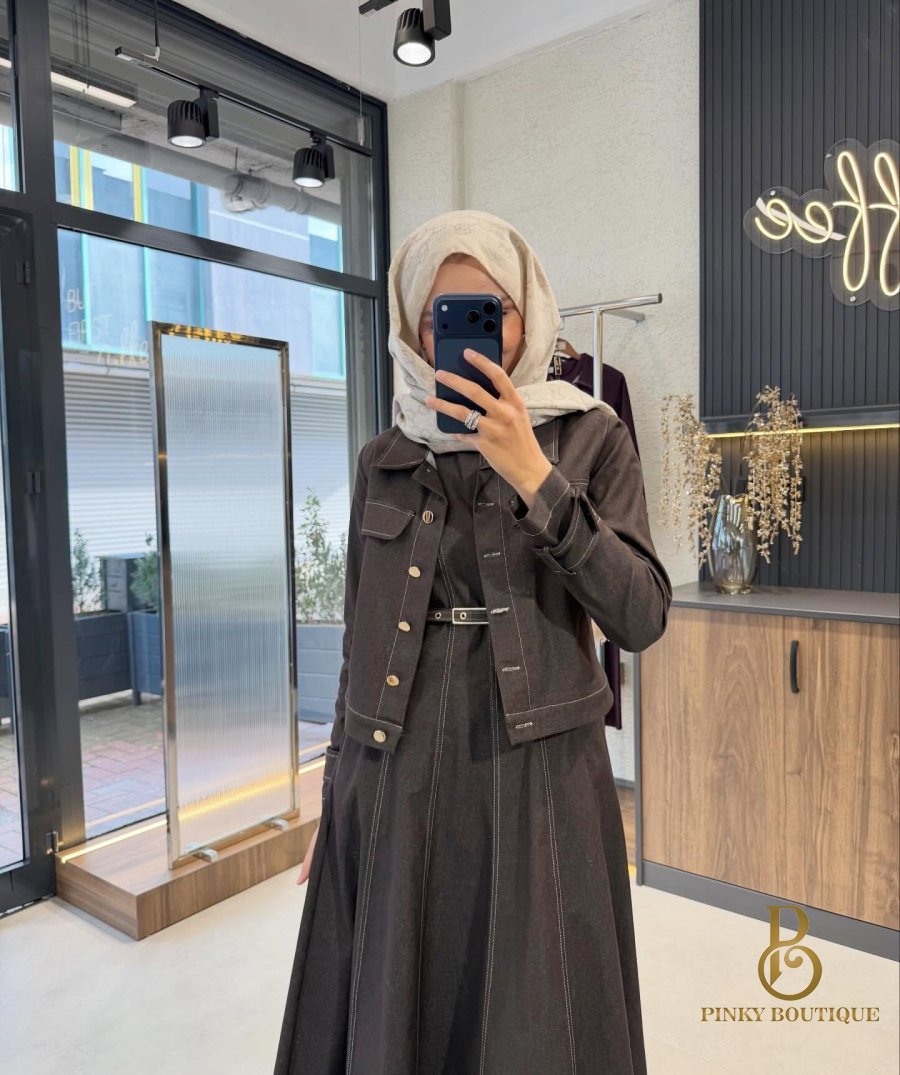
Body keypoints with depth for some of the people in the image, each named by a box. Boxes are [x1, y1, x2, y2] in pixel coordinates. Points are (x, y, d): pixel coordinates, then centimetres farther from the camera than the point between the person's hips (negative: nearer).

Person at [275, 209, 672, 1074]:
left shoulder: (590, 439, -2)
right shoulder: (385, 461, 5)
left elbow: (641, 617, -13)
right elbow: (361, 643, 9)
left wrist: (532, 475, -22)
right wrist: (335, 803, 11)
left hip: (538, 785, -2)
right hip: (394, 788, 3)